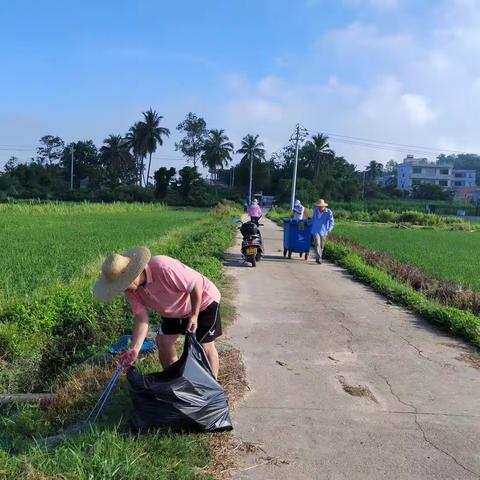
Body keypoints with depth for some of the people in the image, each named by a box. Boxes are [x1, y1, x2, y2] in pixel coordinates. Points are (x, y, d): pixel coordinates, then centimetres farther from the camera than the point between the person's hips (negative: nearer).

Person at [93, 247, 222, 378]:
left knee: (205, 346, -5)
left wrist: (194, 316, -22)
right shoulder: (131, 290, -17)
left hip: (203, 300, -6)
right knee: (162, 341, 4)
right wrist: (134, 349, -30)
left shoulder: (163, 267, -40)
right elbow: (141, 319, -16)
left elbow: (196, 284, -31)